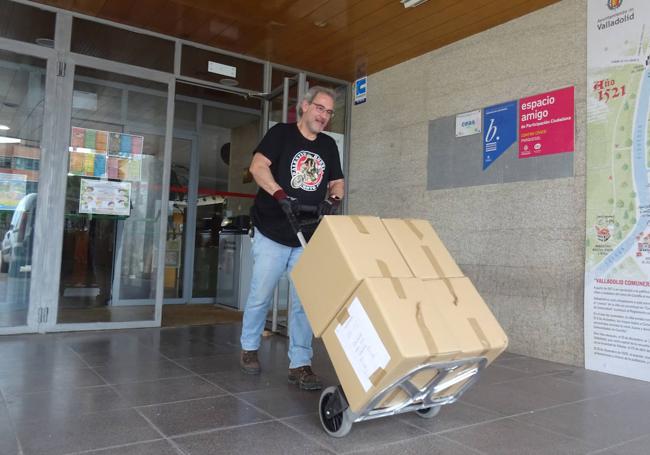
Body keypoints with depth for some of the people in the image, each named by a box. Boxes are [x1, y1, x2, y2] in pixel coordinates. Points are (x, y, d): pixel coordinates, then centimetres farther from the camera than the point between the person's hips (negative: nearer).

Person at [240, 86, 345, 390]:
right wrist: (280, 195, -27)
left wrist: (333, 200, -10)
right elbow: (258, 167, -12)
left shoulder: (328, 146, 14)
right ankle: (249, 348, 28)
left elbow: (337, 183, 13)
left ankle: (299, 364, 8)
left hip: (308, 240, 4)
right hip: (271, 235, -3)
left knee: (304, 302, 0)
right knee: (260, 296, 5)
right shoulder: (281, 133, 0)